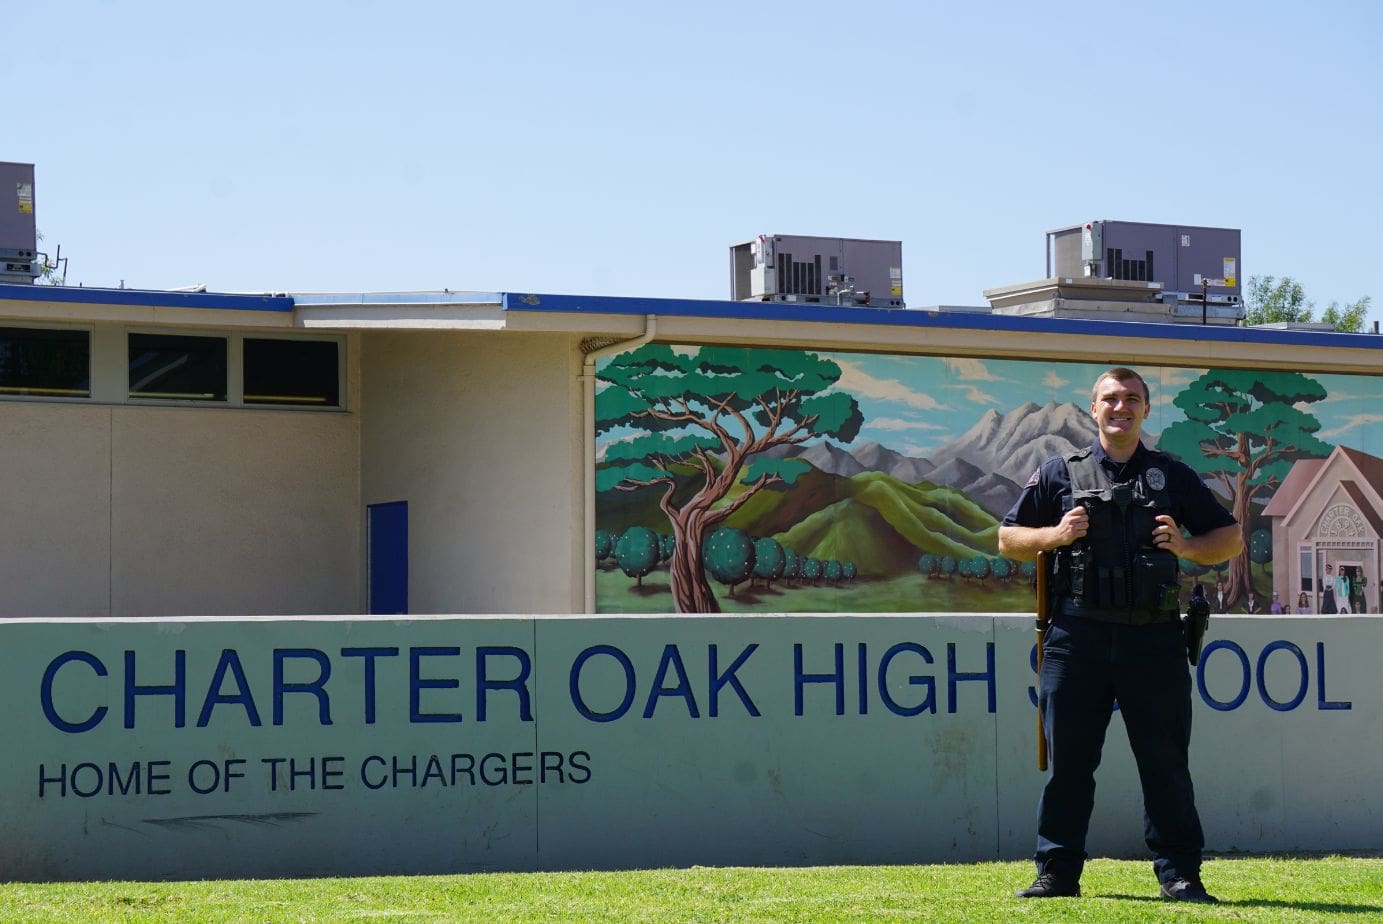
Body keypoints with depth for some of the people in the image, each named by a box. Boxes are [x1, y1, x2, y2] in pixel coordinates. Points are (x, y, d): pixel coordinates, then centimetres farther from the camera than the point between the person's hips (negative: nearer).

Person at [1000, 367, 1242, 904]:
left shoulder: (1173, 476, 14)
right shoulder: (1060, 473, 13)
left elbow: (1230, 539, 16)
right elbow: (1008, 540, 15)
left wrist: (1186, 547, -4)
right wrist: (1055, 535, -4)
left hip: (1154, 639, 0)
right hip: (1078, 638, 0)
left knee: (1165, 760, -1)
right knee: (1068, 759, 3)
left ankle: (1179, 875, 3)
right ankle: (1057, 872, 10)